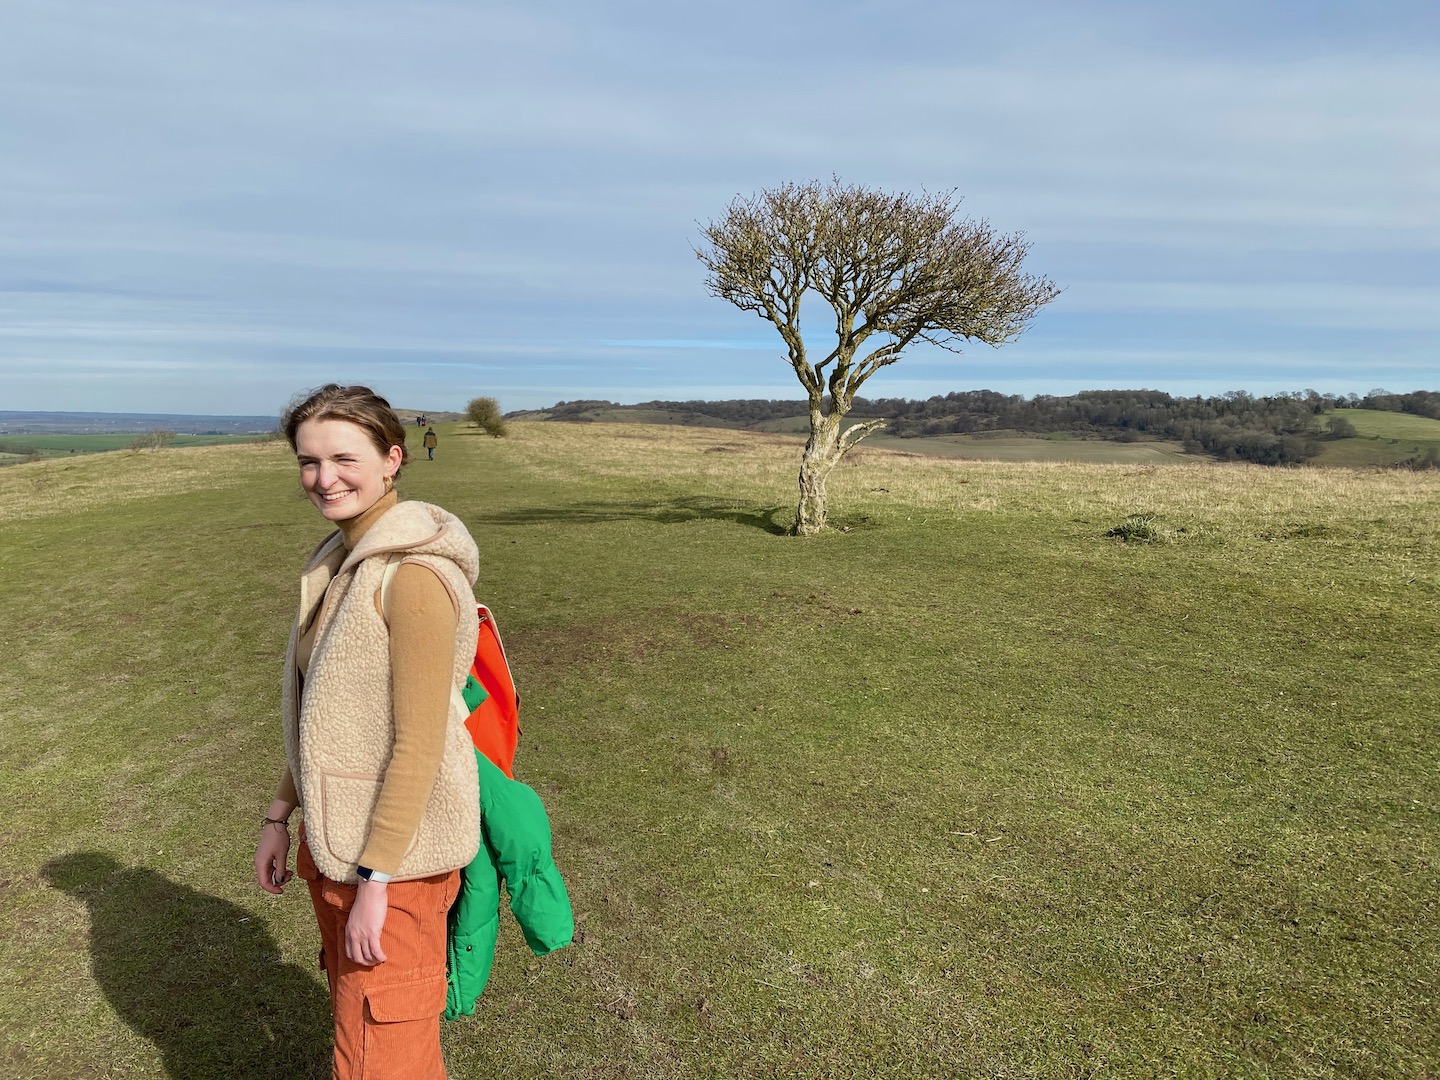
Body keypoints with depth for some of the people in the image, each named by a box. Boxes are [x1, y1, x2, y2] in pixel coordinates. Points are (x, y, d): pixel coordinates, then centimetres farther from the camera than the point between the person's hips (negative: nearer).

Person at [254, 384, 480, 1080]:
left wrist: (373, 880, -19)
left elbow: (420, 742, -22)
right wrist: (281, 816, 16)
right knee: (352, 1014, 24)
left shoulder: (412, 573, -23)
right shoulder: (338, 560, 6)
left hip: (397, 851, -9)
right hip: (335, 837, 9)